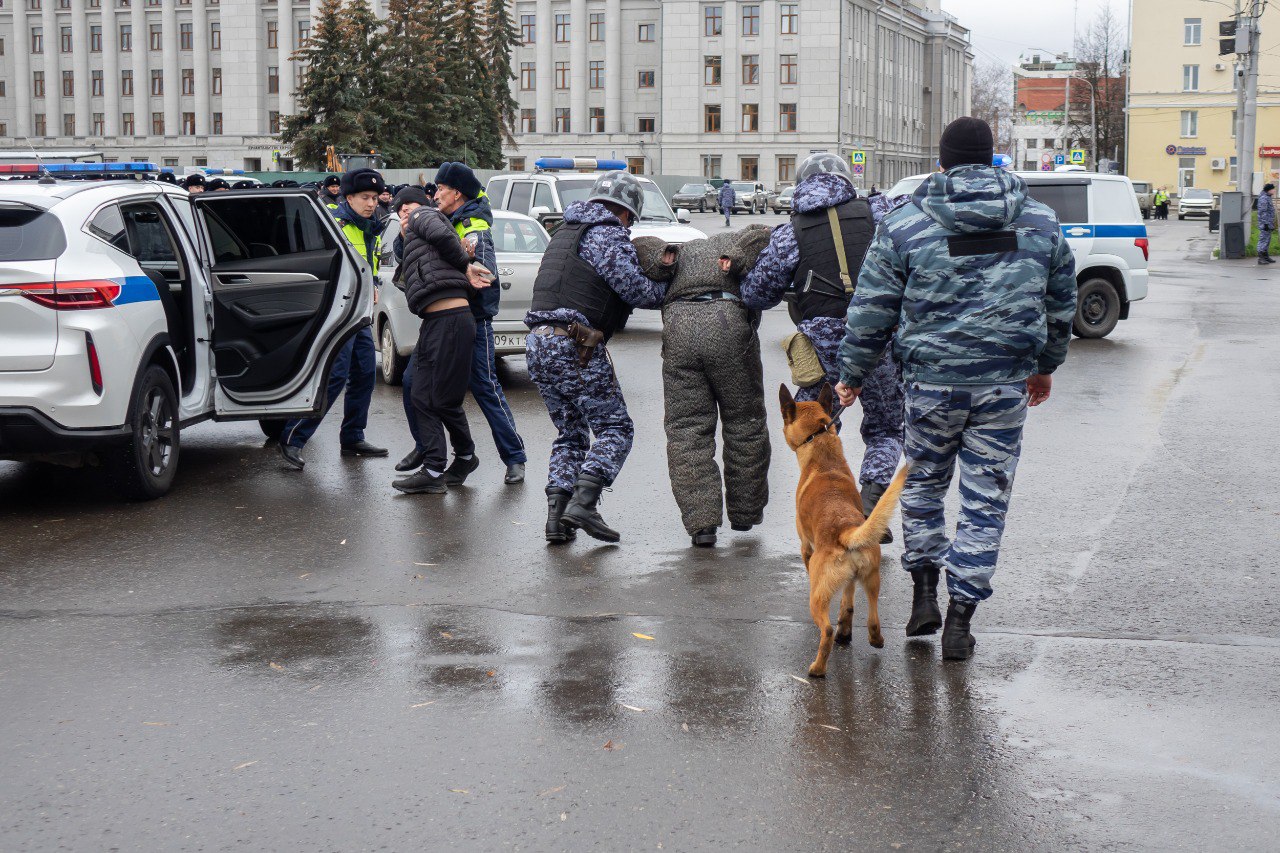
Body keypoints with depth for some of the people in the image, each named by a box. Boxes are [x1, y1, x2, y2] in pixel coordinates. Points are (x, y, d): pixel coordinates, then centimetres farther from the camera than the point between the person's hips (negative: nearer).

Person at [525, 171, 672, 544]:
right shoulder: (608, 235, -4)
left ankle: (556, 514, 3)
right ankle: (583, 503, -16)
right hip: (575, 346, -8)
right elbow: (636, 290, -12)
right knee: (614, 429, 0)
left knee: (569, 433, 16)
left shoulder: (565, 232, 23)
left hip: (537, 344, 8)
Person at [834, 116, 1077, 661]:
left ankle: (925, 592, 19)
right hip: (1007, 386, 1)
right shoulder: (1041, 224, 5)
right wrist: (1045, 367, 30)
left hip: (932, 383, -1)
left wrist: (852, 377, 13)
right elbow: (1061, 305, 15)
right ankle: (960, 618, 7)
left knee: (923, 484, 20)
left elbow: (871, 312, 1)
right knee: (986, 500, 7)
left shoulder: (903, 226, -4)